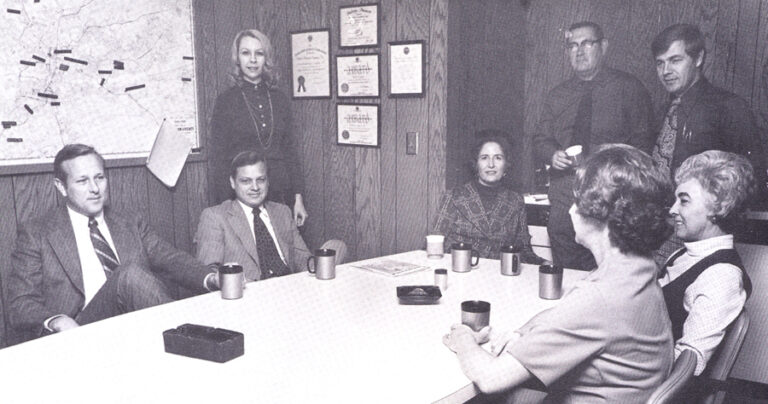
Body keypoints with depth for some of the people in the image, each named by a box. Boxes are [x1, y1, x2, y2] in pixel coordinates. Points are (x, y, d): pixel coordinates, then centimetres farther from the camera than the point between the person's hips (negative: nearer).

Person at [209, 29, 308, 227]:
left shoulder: (279, 99, 8)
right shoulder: (226, 101, -2)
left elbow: (291, 150, 9)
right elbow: (218, 158, -3)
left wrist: (298, 198, 3)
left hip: (280, 195, 3)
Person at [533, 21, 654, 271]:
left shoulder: (628, 88, 3)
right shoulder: (557, 96, 15)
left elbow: (643, 140, -2)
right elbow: (541, 139, 16)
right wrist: (553, 154, -6)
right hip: (563, 203, 4)